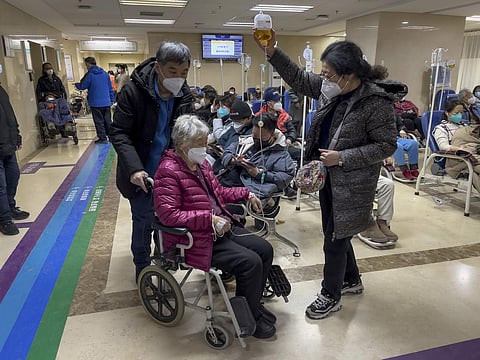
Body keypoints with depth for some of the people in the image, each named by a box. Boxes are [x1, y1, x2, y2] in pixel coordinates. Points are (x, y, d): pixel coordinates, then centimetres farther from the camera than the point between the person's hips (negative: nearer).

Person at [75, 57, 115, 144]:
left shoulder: (89, 74, -10)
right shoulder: (105, 73, 7)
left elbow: (82, 86, -3)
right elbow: (110, 88, 10)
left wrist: (76, 84, 18)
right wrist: (112, 99, 17)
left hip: (95, 103, -5)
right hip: (106, 102, 5)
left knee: (99, 121, 2)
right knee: (108, 120, 13)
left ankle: (102, 138, 4)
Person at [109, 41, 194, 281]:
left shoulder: (184, 95, -5)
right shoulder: (133, 91, -19)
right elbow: (119, 133, -18)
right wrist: (134, 169, -30)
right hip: (142, 173, -4)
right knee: (144, 220, 4)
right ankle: (142, 266, 29)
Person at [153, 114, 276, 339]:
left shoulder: (201, 164, 10)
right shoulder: (168, 171, -16)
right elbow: (168, 215, -24)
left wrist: (246, 194, 12)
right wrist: (209, 219, -26)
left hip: (223, 227, 9)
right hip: (197, 240, -9)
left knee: (265, 249, 2)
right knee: (250, 262, -20)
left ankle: (253, 303, 22)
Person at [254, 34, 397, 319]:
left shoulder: (376, 102, -20)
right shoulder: (334, 89, 0)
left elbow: (387, 145, -16)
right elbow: (299, 78, 6)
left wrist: (343, 158, -23)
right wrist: (271, 51, -5)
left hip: (351, 186, -8)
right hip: (329, 179, 8)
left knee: (334, 242, 5)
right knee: (336, 236, 22)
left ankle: (331, 296, 28)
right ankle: (352, 280, 46)